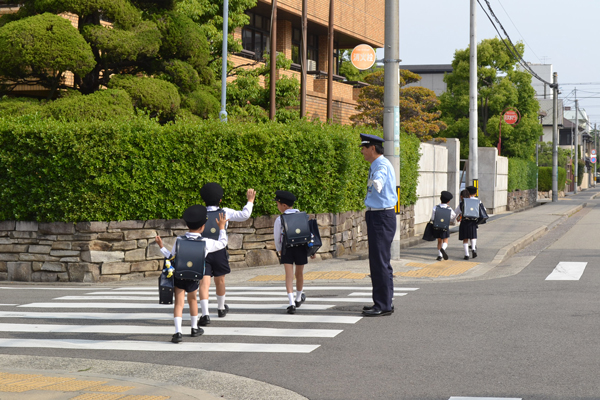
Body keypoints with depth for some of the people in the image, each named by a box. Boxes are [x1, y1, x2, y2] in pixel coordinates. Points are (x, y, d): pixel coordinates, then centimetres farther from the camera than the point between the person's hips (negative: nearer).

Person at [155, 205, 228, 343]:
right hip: (193, 278, 1)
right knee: (192, 300, 23)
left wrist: (161, 247, 13)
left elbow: (172, 258, 0)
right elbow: (223, 243, 6)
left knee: (179, 302, -1)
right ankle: (194, 328, 35)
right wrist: (222, 228, 20)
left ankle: (178, 332, -15)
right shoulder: (205, 243, -9)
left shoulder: (178, 241, -8)